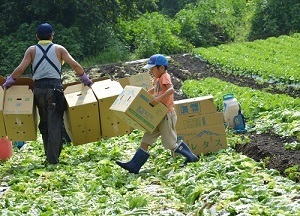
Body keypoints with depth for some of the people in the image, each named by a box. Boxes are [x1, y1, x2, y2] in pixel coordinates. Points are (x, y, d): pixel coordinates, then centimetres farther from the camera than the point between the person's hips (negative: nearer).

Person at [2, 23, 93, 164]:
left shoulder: (31, 50, 7)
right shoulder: (59, 49, 5)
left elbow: (20, 69, 0)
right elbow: (75, 65, -2)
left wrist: (8, 82, 11)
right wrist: (85, 79, 9)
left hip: (38, 89, 2)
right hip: (55, 87, -2)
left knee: (44, 122, 13)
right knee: (55, 123, -1)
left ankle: (49, 155, 14)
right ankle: (53, 157, -7)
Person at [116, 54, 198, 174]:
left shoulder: (164, 77, -13)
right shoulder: (157, 79, 13)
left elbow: (171, 89, -32)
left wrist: (159, 98, -42)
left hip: (166, 115, -9)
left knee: (170, 143, -1)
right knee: (145, 141, 4)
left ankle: (191, 157, 15)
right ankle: (133, 166, 3)